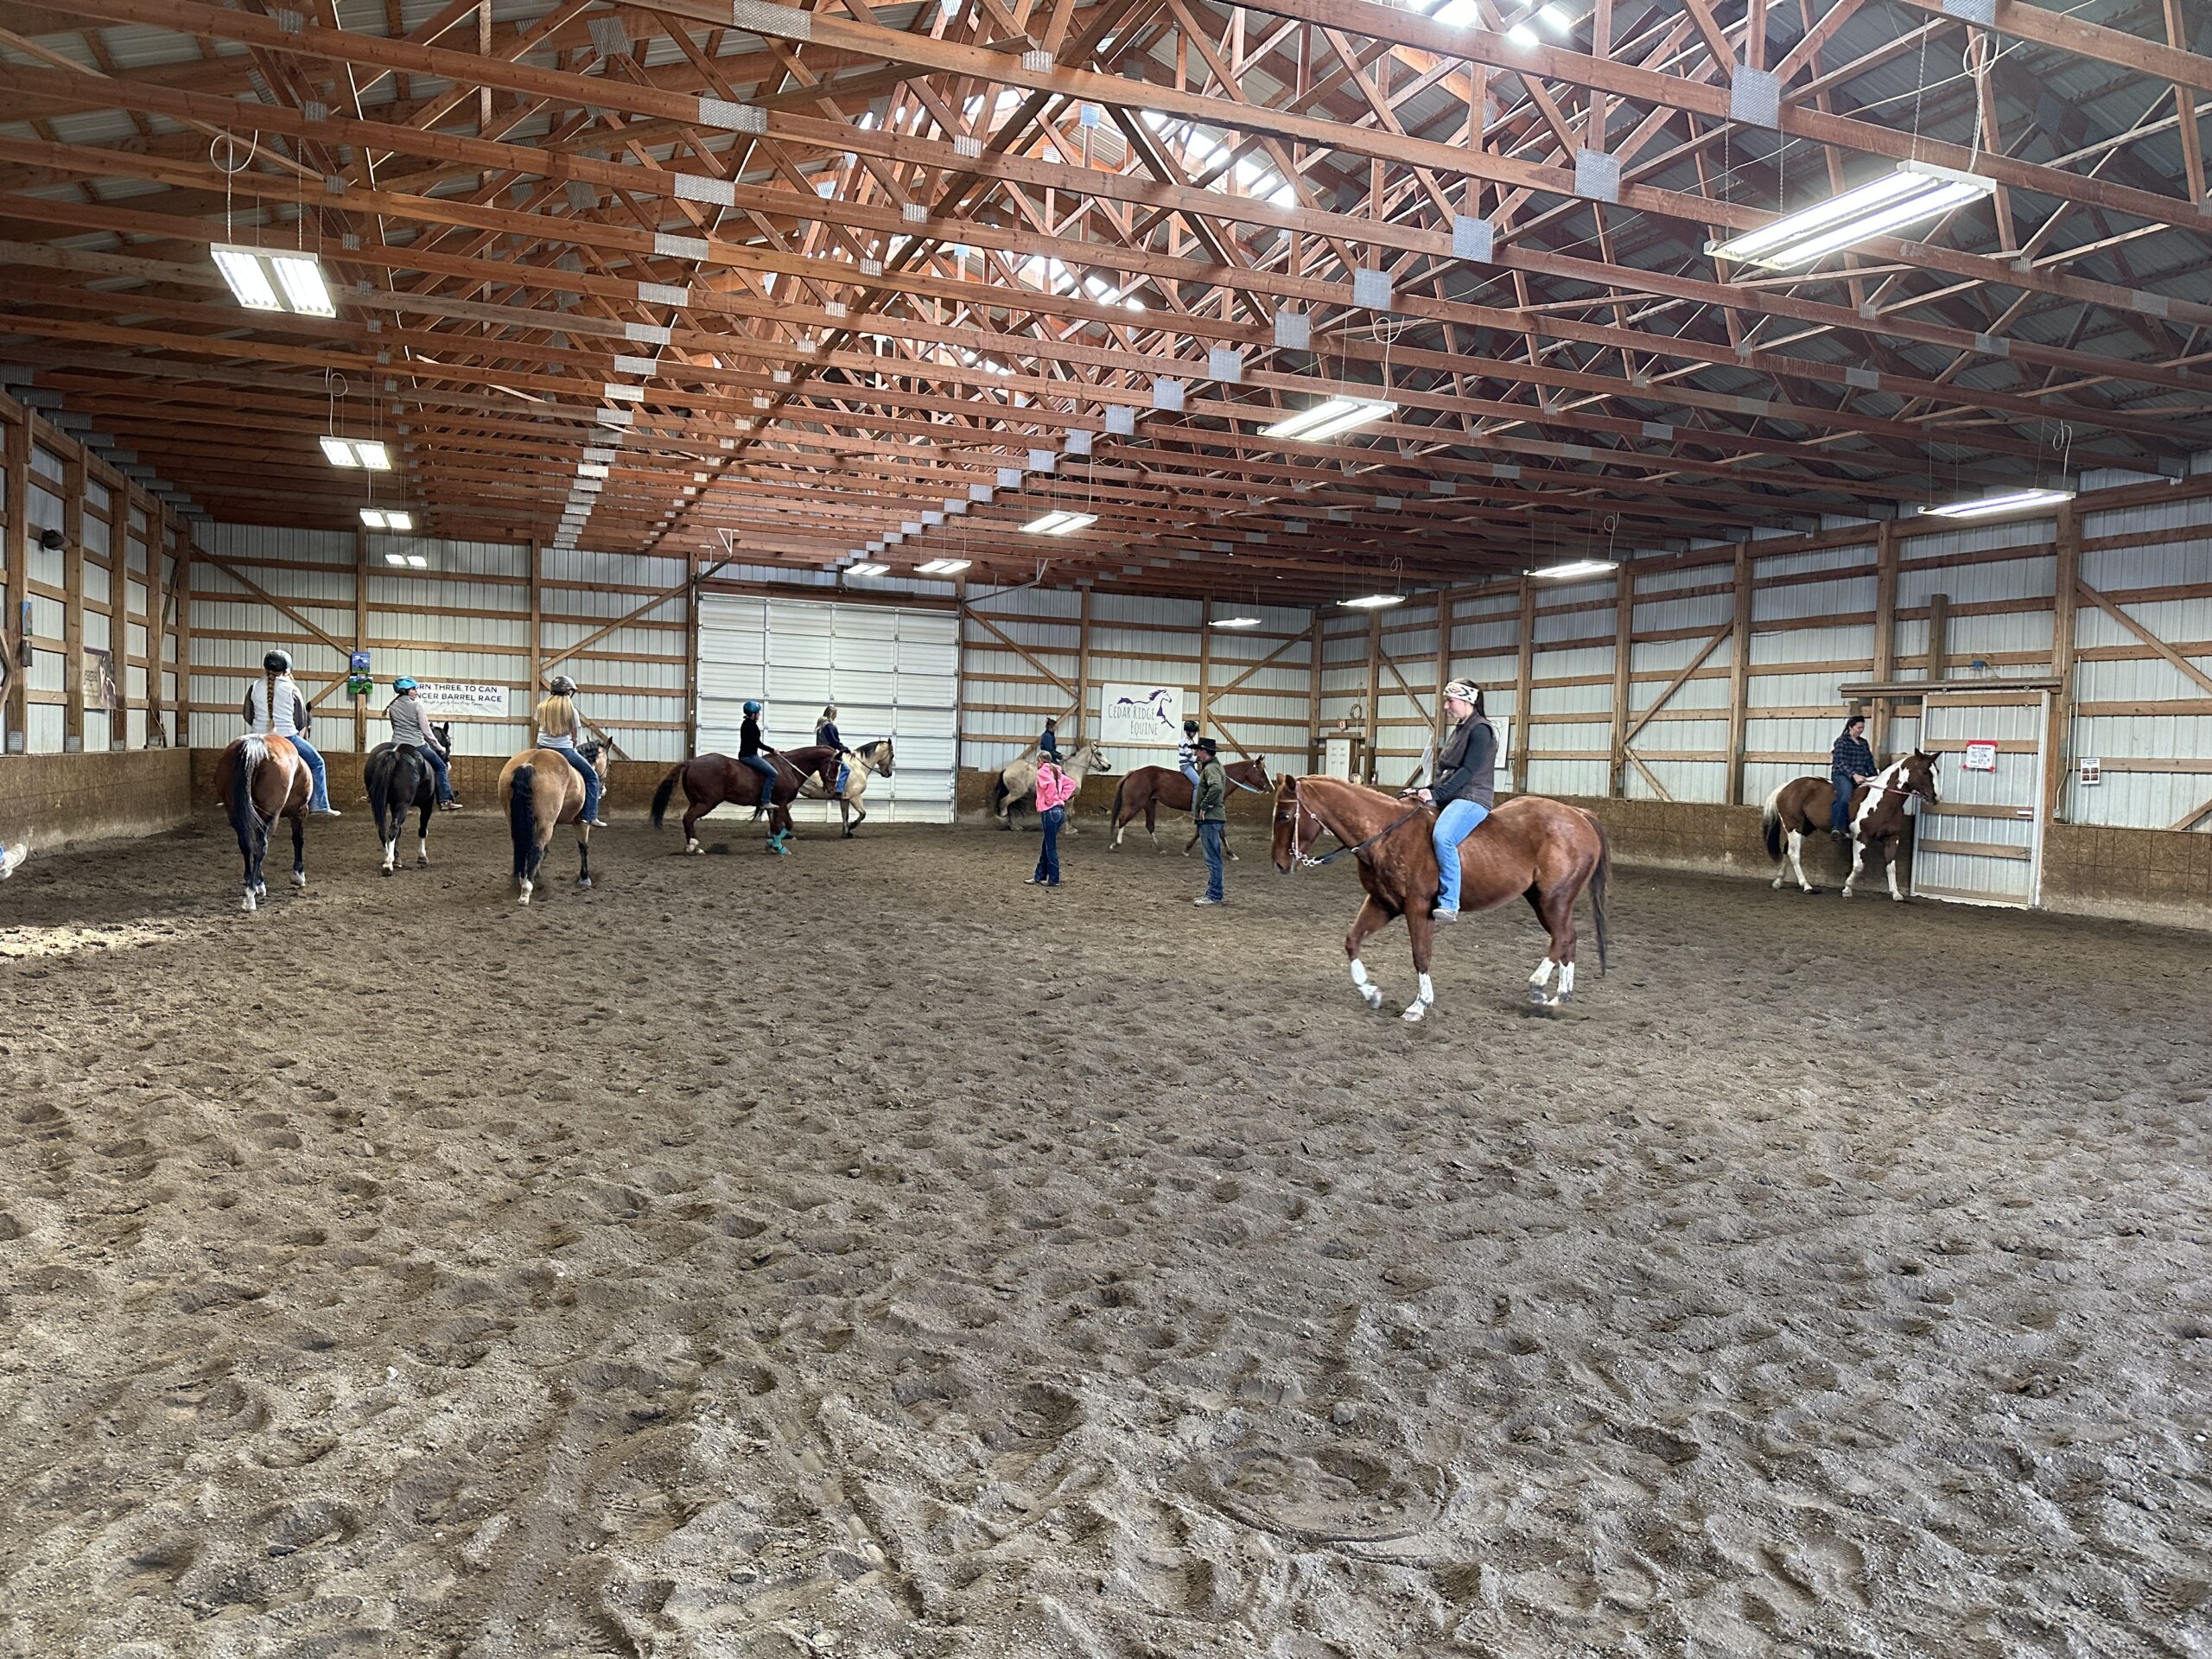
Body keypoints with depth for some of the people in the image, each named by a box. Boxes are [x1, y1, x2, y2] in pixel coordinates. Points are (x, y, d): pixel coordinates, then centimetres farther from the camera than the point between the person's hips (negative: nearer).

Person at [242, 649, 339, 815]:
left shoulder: (254, 687, 2)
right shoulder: (292, 689, -5)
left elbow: (248, 717, 9)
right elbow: (301, 722, -1)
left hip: (260, 737, 3)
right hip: (287, 737, -3)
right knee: (317, 763, 12)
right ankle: (320, 806, 6)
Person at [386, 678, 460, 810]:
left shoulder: (392, 708, 3)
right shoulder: (417, 706, -10)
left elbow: (395, 728, 13)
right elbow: (426, 731, -9)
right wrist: (439, 747, 1)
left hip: (397, 745, 4)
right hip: (417, 745, -4)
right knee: (440, 767, 12)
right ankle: (445, 801, 6)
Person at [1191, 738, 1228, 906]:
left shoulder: (1211, 768, -15)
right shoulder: (1214, 766, 18)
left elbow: (1216, 787, -33)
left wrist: (1204, 806, -24)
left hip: (1210, 819, -11)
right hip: (1211, 818, 11)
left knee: (1213, 859, -7)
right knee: (1214, 858, 15)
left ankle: (1215, 895, -4)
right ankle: (1215, 893, 22)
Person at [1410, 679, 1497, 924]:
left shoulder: (1480, 730, -9)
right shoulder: (1459, 729, 19)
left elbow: (1468, 771, -18)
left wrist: (1436, 793, -22)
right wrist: (1428, 790, 7)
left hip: (1472, 798, -11)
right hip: (1449, 797, 11)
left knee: (1442, 836, -36)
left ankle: (1449, 904, -34)